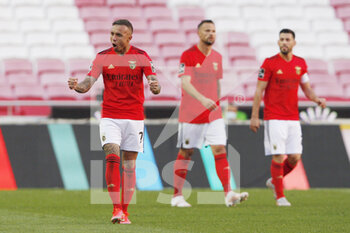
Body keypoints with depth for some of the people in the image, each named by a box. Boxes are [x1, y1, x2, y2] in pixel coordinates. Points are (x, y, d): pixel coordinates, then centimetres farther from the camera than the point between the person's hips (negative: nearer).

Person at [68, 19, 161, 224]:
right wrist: (77, 86, -28)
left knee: (129, 166, 3)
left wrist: (155, 86, -31)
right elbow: (88, 83, -6)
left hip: (134, 117, 0)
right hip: (110, 116, 0)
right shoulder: (103, 57, 1)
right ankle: (116, 207, -18)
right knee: (112, 157, -19)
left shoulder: (141, 57, -1)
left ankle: (124, 212, 10)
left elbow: (154, 82, -7)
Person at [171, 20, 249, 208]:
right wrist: (202, 99, -34)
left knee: (220, 150, -7)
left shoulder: (217, 58, 10)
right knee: (185, 153, 4)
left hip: (213, 114, 4)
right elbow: (185, 83, -20)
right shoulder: (188, 55, -9)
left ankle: (229, 194, -13)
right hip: (191, 113, -4)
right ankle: (177, 196, 13)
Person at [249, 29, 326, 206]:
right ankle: (280, 196, 2)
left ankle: (274, 181, 26)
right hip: (274, 118, -5)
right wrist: (254, 116, -7)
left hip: (293, 118, 5)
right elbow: (259, 90, -4)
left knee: (295, 157, 0)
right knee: (279, 156, -9)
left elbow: (306, 88, 18)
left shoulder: (300, 63, 8)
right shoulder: (269, 63, -5)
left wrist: (316, 99, -3)